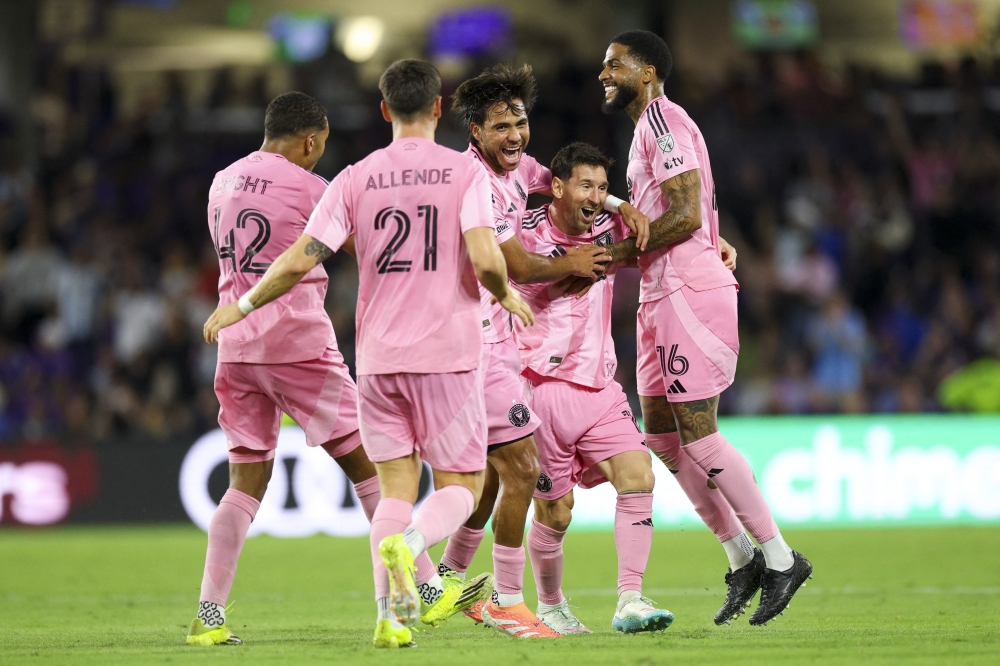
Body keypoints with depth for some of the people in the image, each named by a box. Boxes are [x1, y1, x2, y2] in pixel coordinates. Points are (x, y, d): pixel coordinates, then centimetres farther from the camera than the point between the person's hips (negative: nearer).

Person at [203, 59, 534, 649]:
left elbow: (299, 261, -2)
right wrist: (507, 296, 7)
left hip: (378, 357, 2)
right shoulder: (465, 173, -3)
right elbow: (485, 259, -15)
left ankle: (391, 613, -7)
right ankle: (408, 543, -24)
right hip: (449, 355, -2)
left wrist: (242, 306, 12)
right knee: (461, 486, 8)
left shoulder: (355, 180, 3)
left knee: (395, 486, 9)